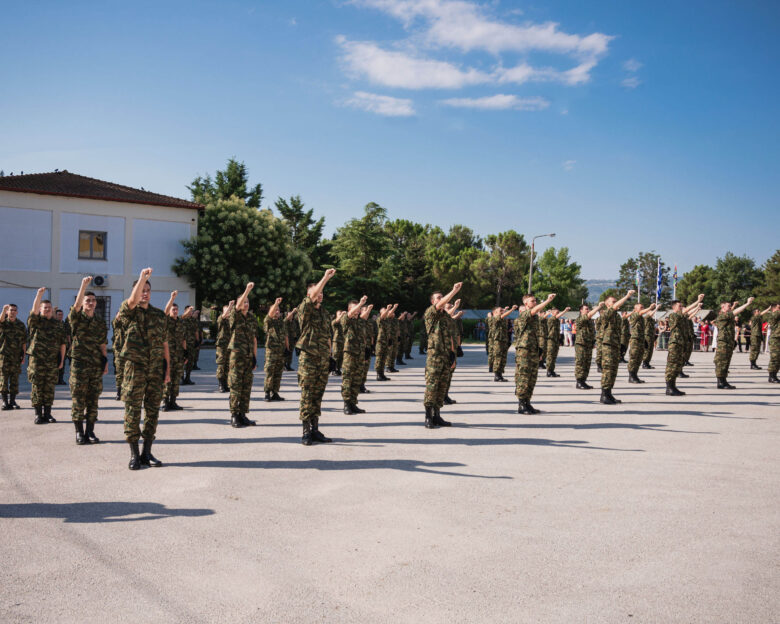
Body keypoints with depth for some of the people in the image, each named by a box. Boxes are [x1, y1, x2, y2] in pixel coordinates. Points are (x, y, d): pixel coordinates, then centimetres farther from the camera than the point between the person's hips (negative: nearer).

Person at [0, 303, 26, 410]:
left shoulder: (21, 325, 9)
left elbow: (24, 342, 10)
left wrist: (23, 355, 5)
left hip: (16, 357, 2)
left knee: (15, 379, 4)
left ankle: (12, 400, 11)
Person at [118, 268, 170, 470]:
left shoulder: (159, 315, 12)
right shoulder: (129, 311, 0)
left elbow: (164, 343, 13)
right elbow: (133, 300, -25)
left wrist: (168, 368, 9)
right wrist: (143, 277, -32)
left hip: (156, 369, 4)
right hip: (135, 367, -4)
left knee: (153, 409, 6)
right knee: (133, 410, -1)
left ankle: (147, 452, 15)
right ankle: (134, 454, 6)